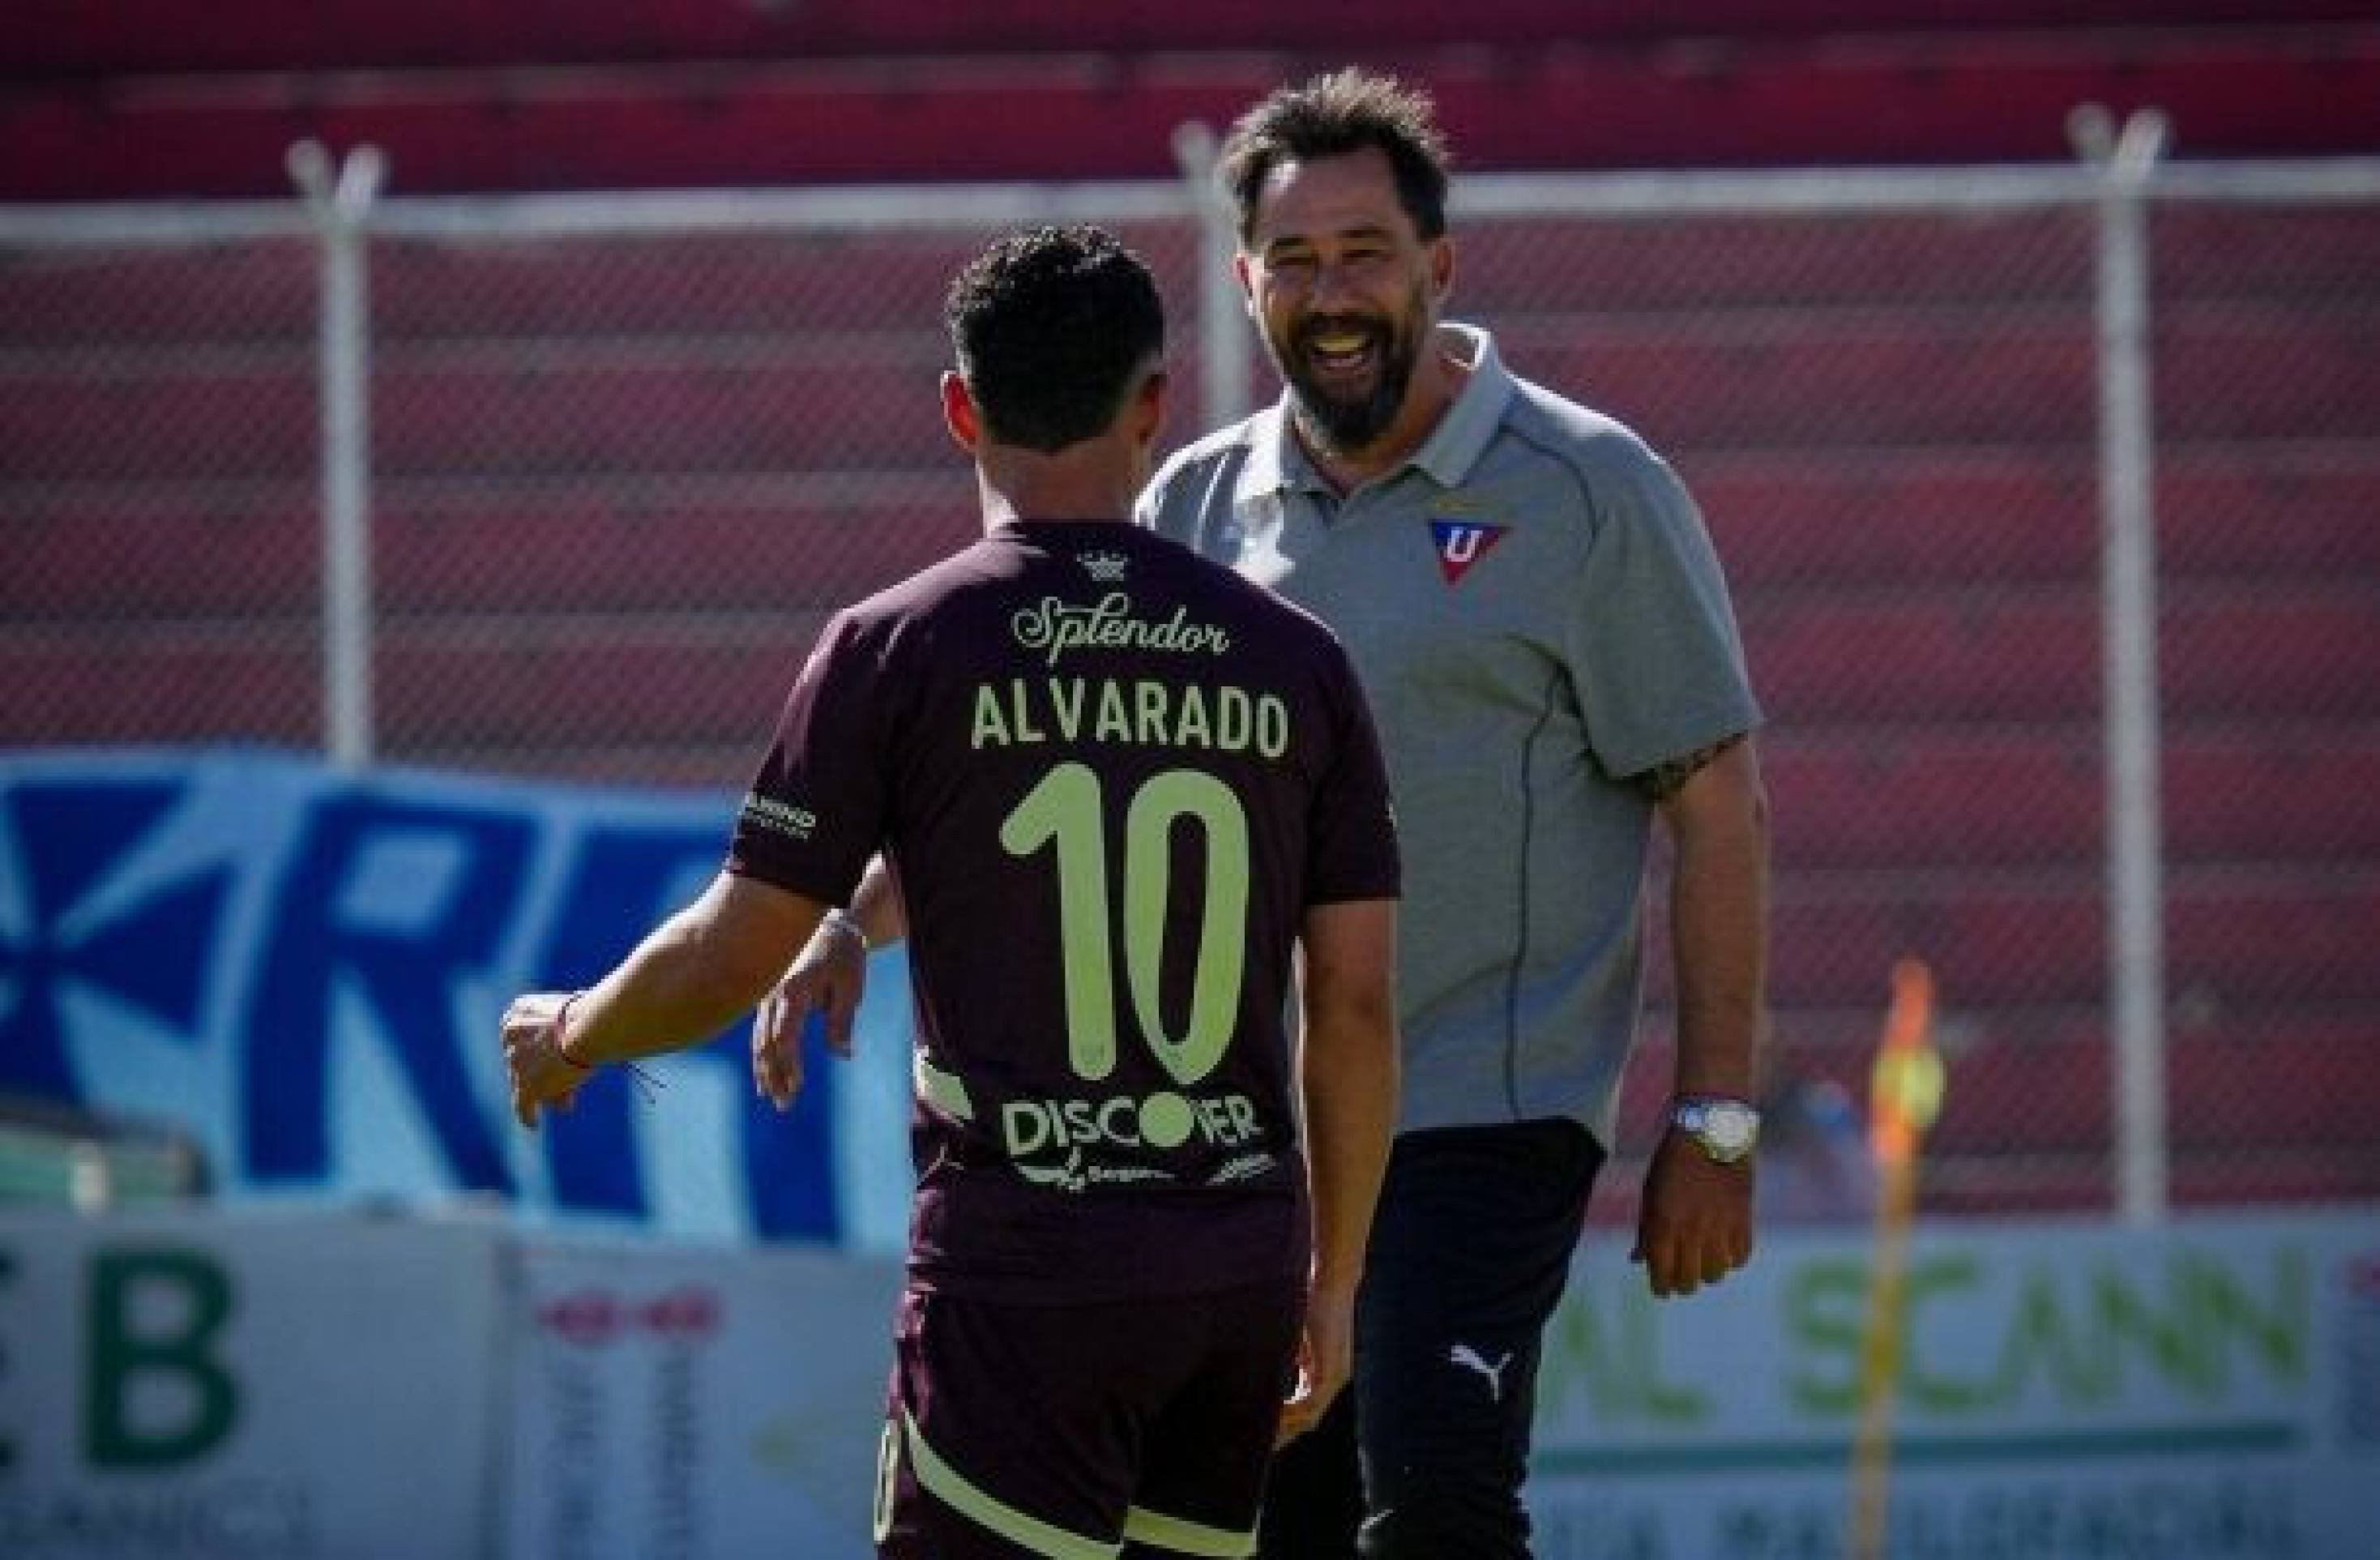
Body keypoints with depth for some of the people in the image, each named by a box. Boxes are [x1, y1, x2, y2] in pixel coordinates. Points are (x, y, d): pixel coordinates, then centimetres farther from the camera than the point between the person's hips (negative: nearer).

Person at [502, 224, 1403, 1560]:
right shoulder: (1294, 658, 5)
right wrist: (1333, 1286, 17)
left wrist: (569, 1038, 20)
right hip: (1243, 1257, 4)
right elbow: (1359, 1011, 6)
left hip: (1021, 1262, -4)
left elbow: (735, 957, -1)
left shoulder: (899, 648, -5)